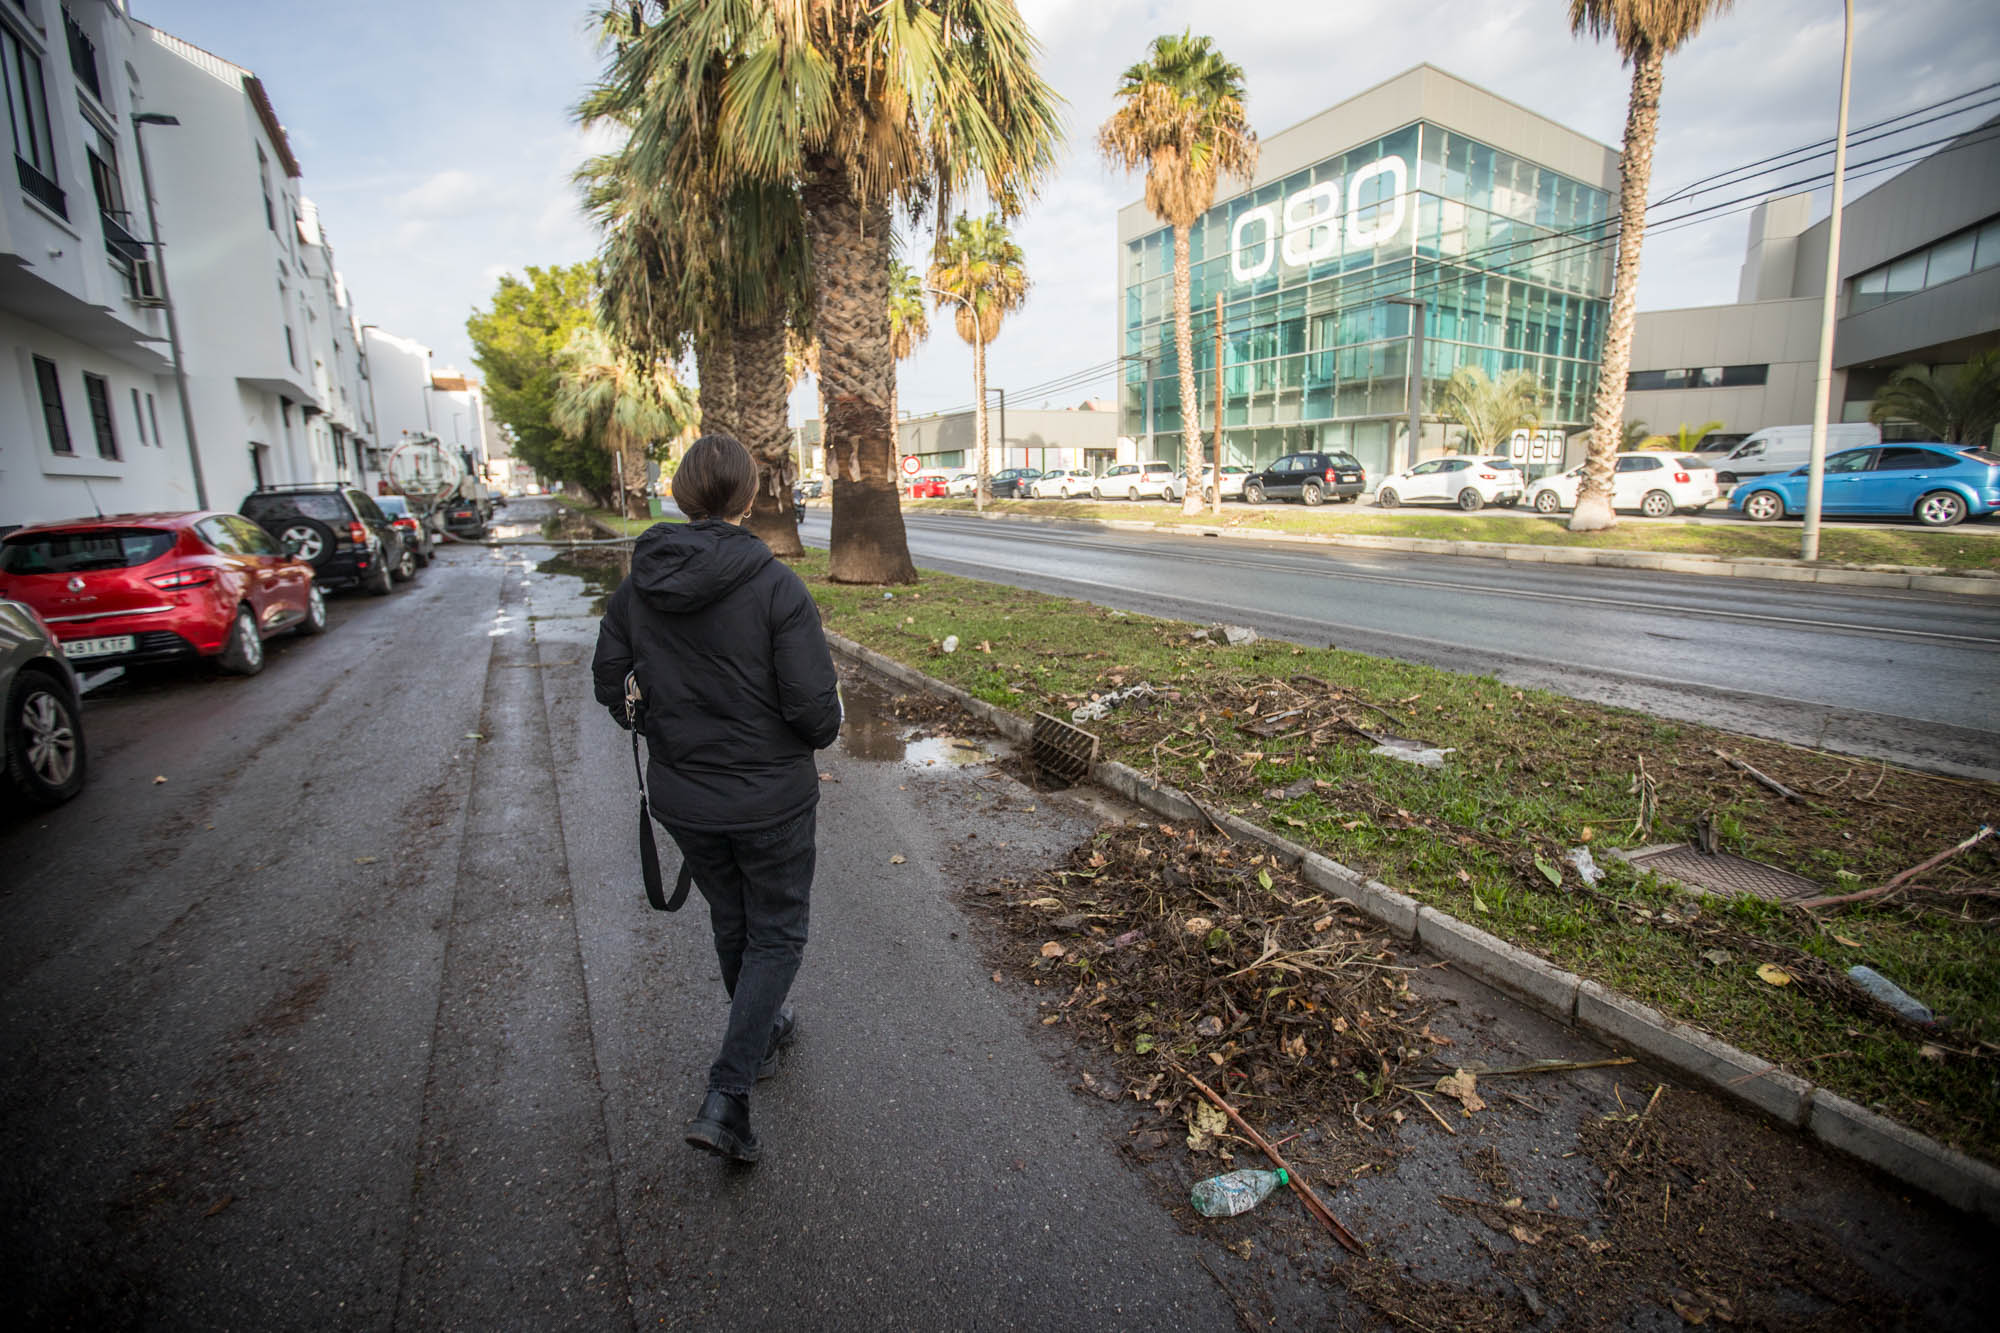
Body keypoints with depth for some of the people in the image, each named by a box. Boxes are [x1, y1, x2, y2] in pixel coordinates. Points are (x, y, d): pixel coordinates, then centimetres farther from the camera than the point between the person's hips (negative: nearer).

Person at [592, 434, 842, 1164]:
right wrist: (825, 717, 0)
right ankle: (726, 1096, 7)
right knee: (776, 934, 14)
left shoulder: (637, 586, -6)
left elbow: (609, 686, 4)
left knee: (732, 922, 26)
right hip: (770, 800, -5)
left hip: (682, 798, 5)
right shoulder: (776, 587, -21)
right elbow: (817, 715, -22)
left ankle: (762, 1031, 48)